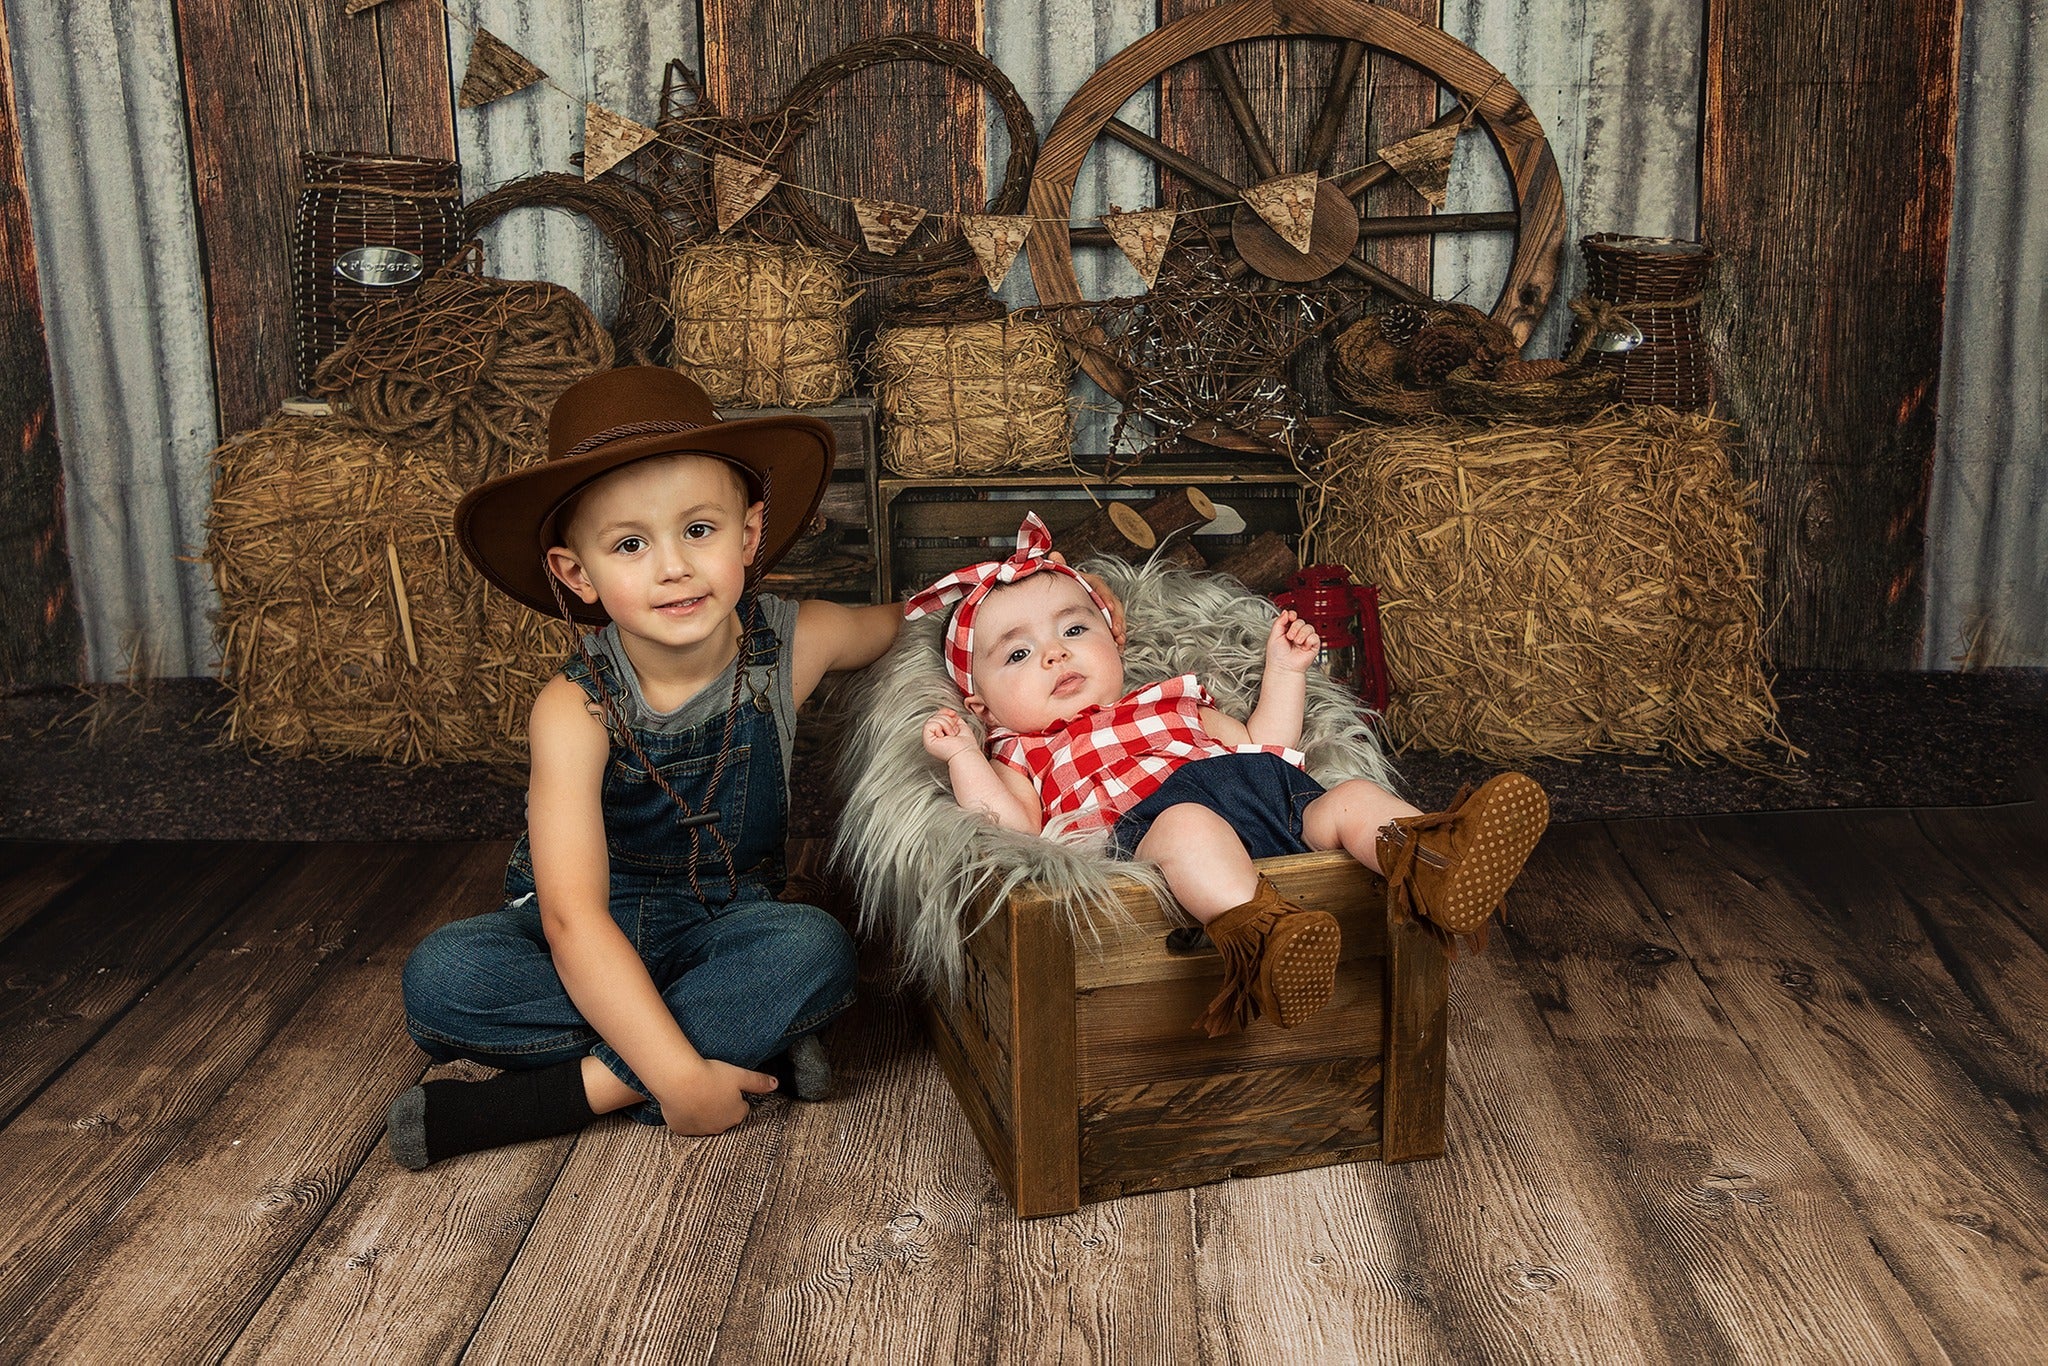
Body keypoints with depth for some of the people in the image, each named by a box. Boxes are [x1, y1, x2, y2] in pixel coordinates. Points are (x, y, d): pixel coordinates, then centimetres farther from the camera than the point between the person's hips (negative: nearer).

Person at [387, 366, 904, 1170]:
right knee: (441, 977, -29)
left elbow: (915, 621, 13)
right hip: (594, 947, -1)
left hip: (723, 929, 1)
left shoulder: (794, 645, -12)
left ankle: (578, 1089, -24)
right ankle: (753, 1043, -25)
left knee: (817, 951, -31)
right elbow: (574, 919, -29)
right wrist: (678, 1074, -37)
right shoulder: (576, 711, -22)